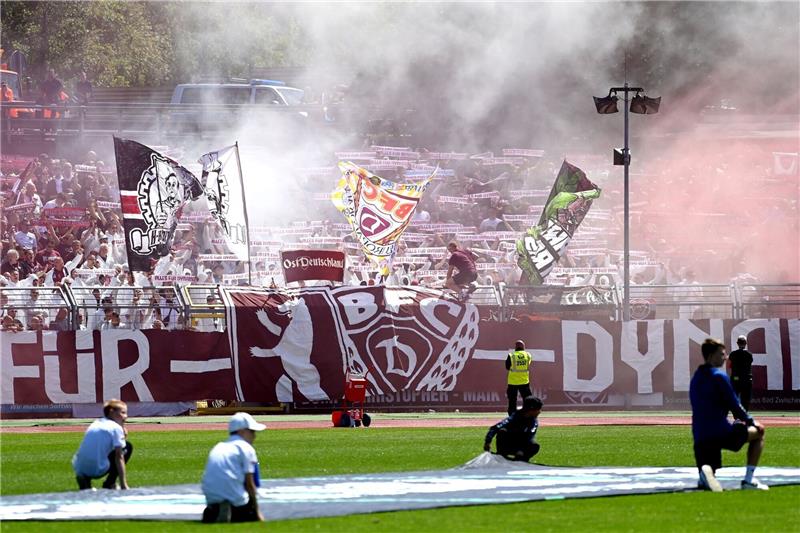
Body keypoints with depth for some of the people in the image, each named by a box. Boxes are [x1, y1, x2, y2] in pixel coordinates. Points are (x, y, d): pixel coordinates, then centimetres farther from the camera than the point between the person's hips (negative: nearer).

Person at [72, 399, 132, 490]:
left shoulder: (95, 424, 20)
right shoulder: (116, 428, -2)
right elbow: (119, 457, -6)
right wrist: (124, 485, -6)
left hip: (79, 470, 6)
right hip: (98, 470, -6)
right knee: (128, 446, 13)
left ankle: (85, 481, 12)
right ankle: (109, 484, 9)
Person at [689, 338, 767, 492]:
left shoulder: (696, 377, 19)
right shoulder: (719, 376, -7)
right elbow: (734, 405, -6)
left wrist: (737, 421, 23)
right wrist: (751, 422, 11)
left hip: (700, 437, 7)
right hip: (720, 432, -7)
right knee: (758, 432, 18)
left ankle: (705, 472, -24)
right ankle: (748, 480, 9)